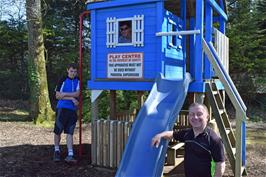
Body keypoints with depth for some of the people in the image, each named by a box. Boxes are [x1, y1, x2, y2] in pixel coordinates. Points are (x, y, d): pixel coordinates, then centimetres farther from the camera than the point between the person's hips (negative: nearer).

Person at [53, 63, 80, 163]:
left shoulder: (78, 81, 5)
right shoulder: (63, 80, -3)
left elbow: (77, 94, -7)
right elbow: (57, 96, -7)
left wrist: (65, 94, -12)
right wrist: (71, 98, -11)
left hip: (73, 109, 2)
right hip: (62, 108, -2)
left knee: (70, 133, 1)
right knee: (58, 131, 6)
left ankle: (70, 155, -1)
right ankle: (57, 150, 27)